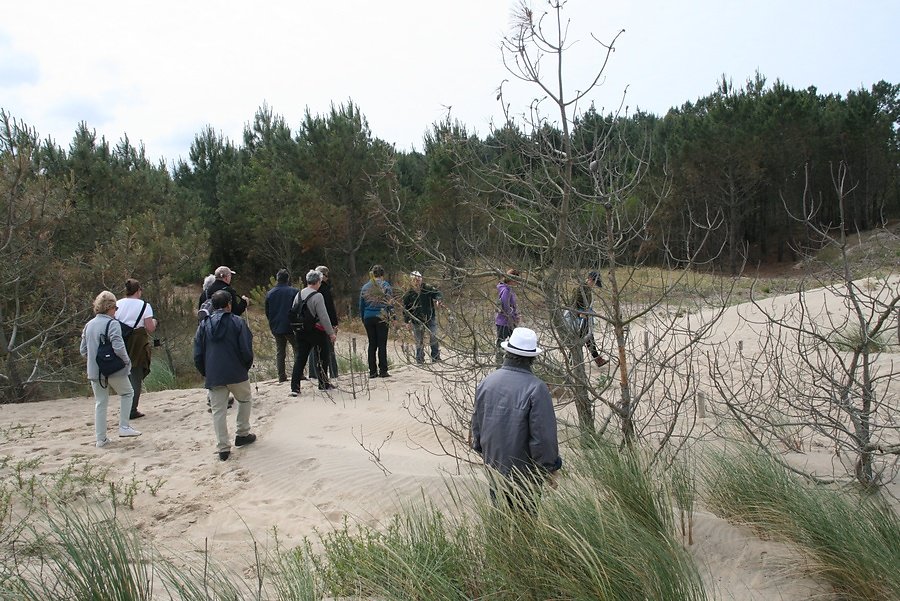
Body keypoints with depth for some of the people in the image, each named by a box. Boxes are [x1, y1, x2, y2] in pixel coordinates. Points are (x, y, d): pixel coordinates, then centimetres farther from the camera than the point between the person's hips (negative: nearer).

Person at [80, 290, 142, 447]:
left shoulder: (88, 325, 8)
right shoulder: (112, 324, -13)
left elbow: (83, 351, 10)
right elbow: (118, 348, -22)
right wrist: (127, 361, -6)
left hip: (94, 371, 6)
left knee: (100, 403, 13)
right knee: (127, 393, 16)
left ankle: (100, 438, 14)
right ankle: (124, 427, 8)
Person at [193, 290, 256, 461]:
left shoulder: (204, 325, 5)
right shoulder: (237, 322, -5)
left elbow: (197, 355, 5)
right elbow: (246, 350, -8)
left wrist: (205, 373, 18)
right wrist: (247, 367, 10)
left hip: (213, 376, 2)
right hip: (237, 374, -2)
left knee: (218, 411, 7)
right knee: (245, 400, 23)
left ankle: (223, 447, 5)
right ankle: (242, 434, 26)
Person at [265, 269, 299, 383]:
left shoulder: (269, 293, 4)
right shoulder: (294, 292, -9)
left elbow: (267, 312, 10)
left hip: (276, 328, 4)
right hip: (291, 327, -4)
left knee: (279, 352, 10)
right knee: (297, 349, 5)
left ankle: (281, 376, 9)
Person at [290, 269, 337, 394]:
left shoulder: (299, 294, 6)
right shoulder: (317, 296, -14)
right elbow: (323, 316, -16)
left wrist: (296, 330, 20)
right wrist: (331, 332, -10)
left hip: (300, 331, 6)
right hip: (316, 331, -6)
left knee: (300, 358, 7)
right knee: (323, 357, 11)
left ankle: (295, 387, 2)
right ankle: (323, 384, 18)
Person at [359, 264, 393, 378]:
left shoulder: (365, 287, 9)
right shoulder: (385, 285, -2)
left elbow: (361, 305, 11)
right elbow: (390, 301, -8)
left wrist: (363, 319, 18)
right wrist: (391, 316, -1)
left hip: (368, 318, 3)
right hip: (381, 317, -3)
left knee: (372, 344, 9)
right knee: (382, 344, 0)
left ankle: (372, 371, 8)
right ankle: (383, 371, 0)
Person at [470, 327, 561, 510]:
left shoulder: (486, 383, -3)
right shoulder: (536, 388, -21)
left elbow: (477, 423, 9)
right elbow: (543, 435, -20)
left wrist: (481, 449, 26)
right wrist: (549, 467, -6)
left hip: (493, 462, 5)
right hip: (523, 468, -5)